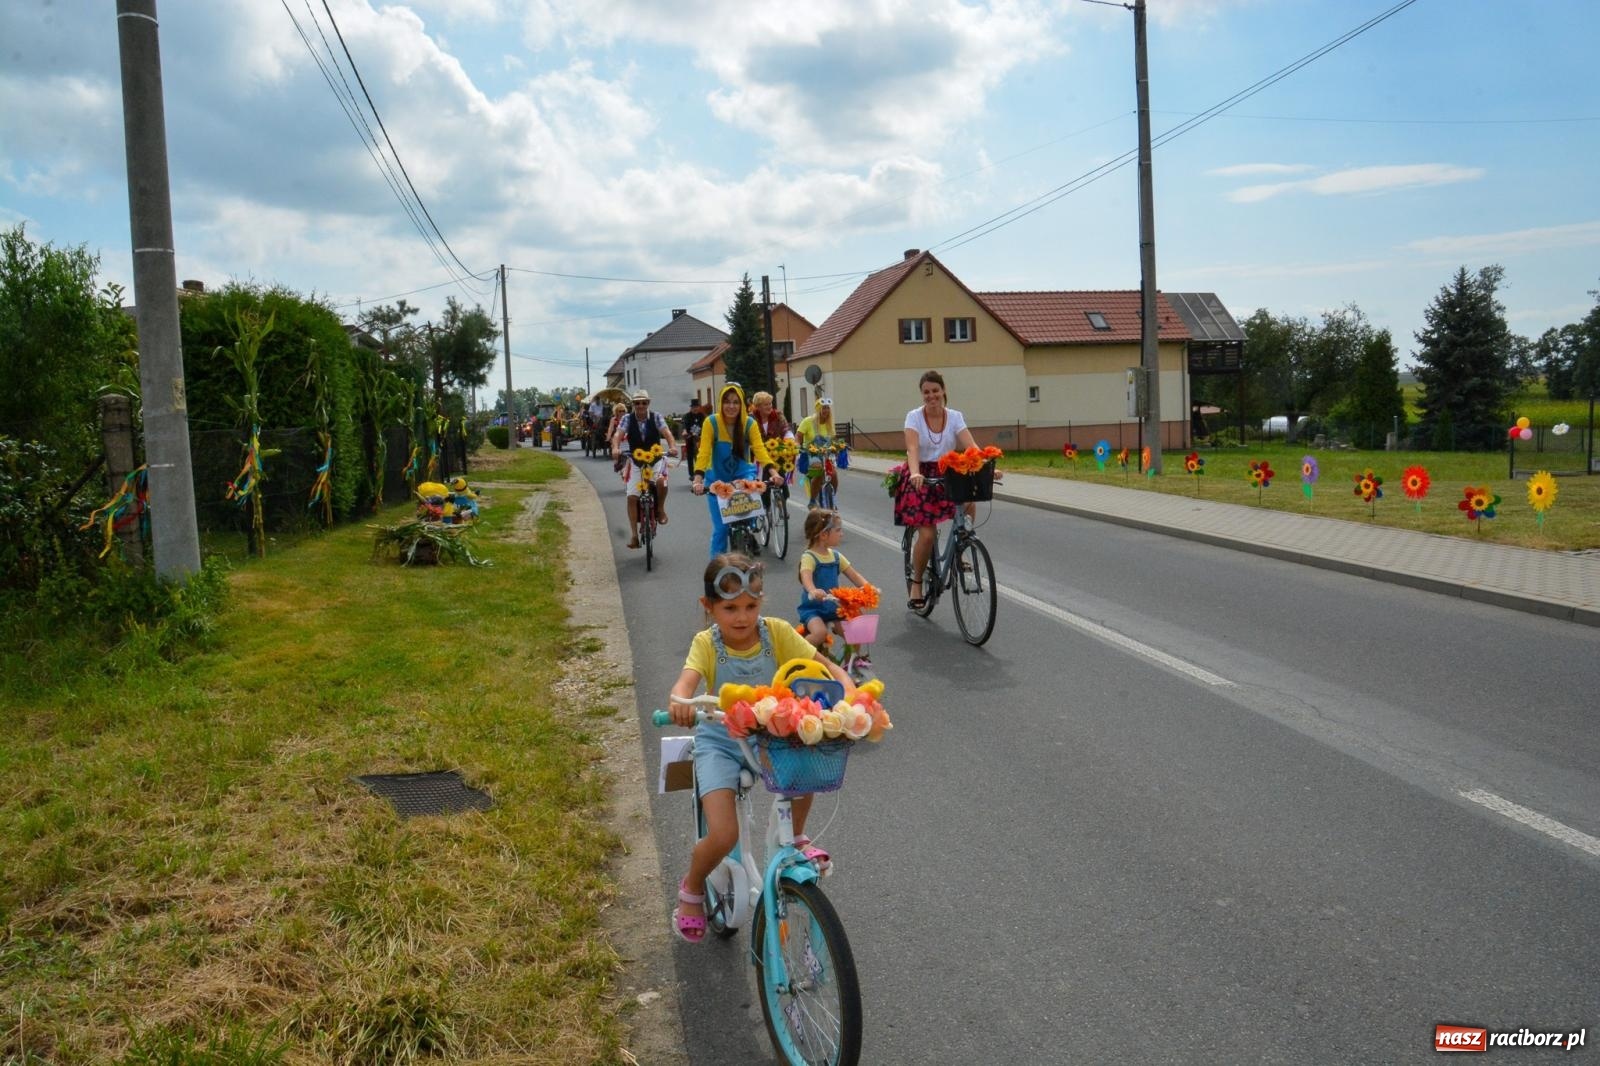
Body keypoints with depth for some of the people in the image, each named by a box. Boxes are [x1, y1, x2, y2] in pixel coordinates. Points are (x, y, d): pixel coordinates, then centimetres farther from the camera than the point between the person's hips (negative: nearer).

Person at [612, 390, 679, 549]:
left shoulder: (656, 417, -8)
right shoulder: (627, 419, -7)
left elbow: (667, 433, -21)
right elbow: (618, 435, -19)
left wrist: (672, 446, -42)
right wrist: (616, 448, -41)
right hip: (635, 461, 1)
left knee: (661, 480, -33)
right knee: (631, 497, -10)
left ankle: (660, 509, -4)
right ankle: (635, 536, -4)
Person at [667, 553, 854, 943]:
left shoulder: (776, 632, -9)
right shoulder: (706, 643, -13)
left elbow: (828, 667, -11)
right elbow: (687, 680, -32)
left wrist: (850, 693, -33)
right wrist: (680, 700, -57)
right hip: (719, 741, -2)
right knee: (723, 836, -20)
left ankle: (795, 837, 3)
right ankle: (691, 889, 15)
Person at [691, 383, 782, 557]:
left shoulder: (749, 423, -11)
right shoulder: (711, 422, -15)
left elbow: (760, 449, -21)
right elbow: (704, 453, -22)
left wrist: (773, 472, -37)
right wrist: (698, 480, -37)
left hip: (743, 475, 1)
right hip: (717, 478, -1)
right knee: (720, 528, -2)